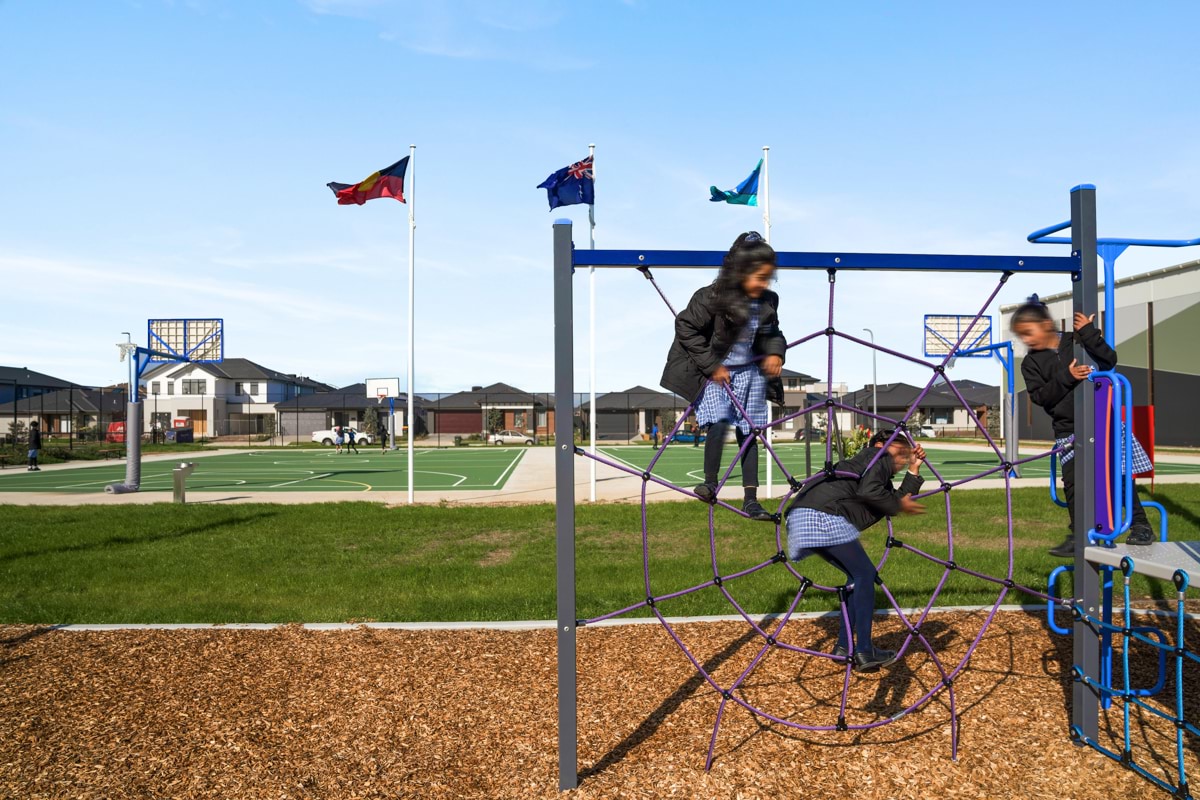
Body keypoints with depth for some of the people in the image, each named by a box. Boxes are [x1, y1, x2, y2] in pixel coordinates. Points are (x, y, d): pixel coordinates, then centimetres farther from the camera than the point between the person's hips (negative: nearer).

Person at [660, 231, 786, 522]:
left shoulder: (768, 301, -2)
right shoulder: (712, 298, -19)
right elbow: (686, 328, -15)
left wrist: (775, 352, -6)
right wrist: (712, 366, -15)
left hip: (750, 373, 5)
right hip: (715, 372, -5)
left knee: (749, 432, 6)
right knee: (719, 425, -20)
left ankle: (751, 501, 13)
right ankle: (710, 483, 4)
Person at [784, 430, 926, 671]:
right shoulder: (879, 456, 5)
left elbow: (897, 501, 21)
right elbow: (867, 491, -11)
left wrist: (913, 470, 27)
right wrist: (899, 505, 1)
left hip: (803, 518, 10)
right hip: (823, 516, -10)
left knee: (857, 575, 17)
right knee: (865, 573, -3)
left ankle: (844, 647, 18)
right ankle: (864, 653, -2)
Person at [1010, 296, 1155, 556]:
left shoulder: (1076, 341, -2)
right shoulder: (1031, 363, 0)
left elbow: (1110, 360, -12)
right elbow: (1039, 396, -9)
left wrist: (1088, 333, -20)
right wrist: (1067, 378, -22)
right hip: (1068, 431, 1)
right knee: (1073, 482, 0)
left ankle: (1141, 525, 17)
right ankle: (1077, 536, 11)